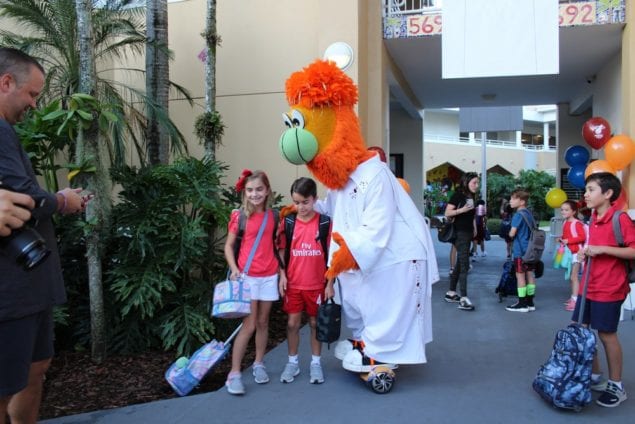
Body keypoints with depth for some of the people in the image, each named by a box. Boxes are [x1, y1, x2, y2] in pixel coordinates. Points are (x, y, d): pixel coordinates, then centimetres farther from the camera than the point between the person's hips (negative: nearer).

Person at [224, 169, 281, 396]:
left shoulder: (273, 216, 3)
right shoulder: (239, 216, -5)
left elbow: (277, 245, 9)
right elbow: (229, 246, 0)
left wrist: (282, 271, 3)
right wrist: (234, 268, -14)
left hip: (269, 276, 3)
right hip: (247, 276, -3)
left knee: (263, 322, 12)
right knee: (249, 325, -5)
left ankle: (258, 364, 28)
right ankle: (234, 373, 5)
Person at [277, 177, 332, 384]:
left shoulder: (325, 223, -8)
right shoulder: (288, 222, -2)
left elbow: (331, 255, -4)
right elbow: (282, 251, 4)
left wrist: (330, 283, -5)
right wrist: (282, 275, -5)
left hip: (317, 285, -1)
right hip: (293, 284, 2)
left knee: (316, 323, 12)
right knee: (292, 323, 9)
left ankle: (315, 363, 27)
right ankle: (293, 362, 26)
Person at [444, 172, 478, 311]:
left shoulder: (471, 196, 13)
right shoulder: (458, 195, -10)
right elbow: (447, 213, -16)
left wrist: (474, 228, 13)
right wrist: (461, 210, -28)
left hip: (468, 233, 9)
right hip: (460, 233, -9)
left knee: (460, 264, 13)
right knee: (464, 265, -13)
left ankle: (451, 293, 23)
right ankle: (463, 299, -15)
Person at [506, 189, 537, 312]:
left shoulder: (518, 215, -16)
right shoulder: (529, 214, 10)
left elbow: (512, 233, -19)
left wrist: (509, 234, 1)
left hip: (520, 250, -8)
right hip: (529, 249, 8)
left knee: (520, 275, -2)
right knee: (529, 274, 11)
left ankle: (522, 304, 3)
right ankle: (530, 302, 17)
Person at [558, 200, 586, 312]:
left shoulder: (577, 223, -17)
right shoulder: (565, 223, 10)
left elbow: (582, 237, -22)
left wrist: (568, 241, -23)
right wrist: (561, 239, 3)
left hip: (576, 252, -9)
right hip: (567, 252, 9)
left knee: (574, 277, -8)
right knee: (571, 276, 14)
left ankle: (575, 300, -6)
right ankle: (573, 297, 22)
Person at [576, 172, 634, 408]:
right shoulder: (593, 220, 9)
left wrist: (603, 249, -24)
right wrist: (585, 252, 7)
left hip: (609, 289, -8)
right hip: (589, 287, 8)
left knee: (607, 335, 2)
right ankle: (595, 377, 29)